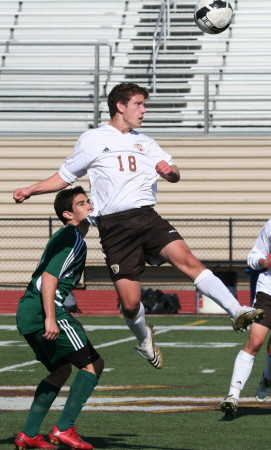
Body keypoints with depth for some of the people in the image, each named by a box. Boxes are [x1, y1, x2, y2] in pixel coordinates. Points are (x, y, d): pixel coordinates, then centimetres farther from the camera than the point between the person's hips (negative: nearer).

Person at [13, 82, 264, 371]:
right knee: (130, 303, -7)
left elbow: (173, 176, 18)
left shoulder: (145, 143, 21)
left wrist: (169, 170, -6)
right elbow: (65, 176, 18)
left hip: (146, 217, 3)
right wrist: (30, 190, 6)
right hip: (113, 225, -3)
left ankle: (236, 311, -30)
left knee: (186, 260, -23)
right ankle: (143, 338, 24)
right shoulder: (93, 140, 10)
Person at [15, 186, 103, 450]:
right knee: (93, 364, -6)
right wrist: (51, 318, -25)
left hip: (27, 312, 10)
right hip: (43, 310, -10)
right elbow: (48, 277, -19)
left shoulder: (64, 237, 22)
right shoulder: (73, 239, -10)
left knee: (61, 369, 21)